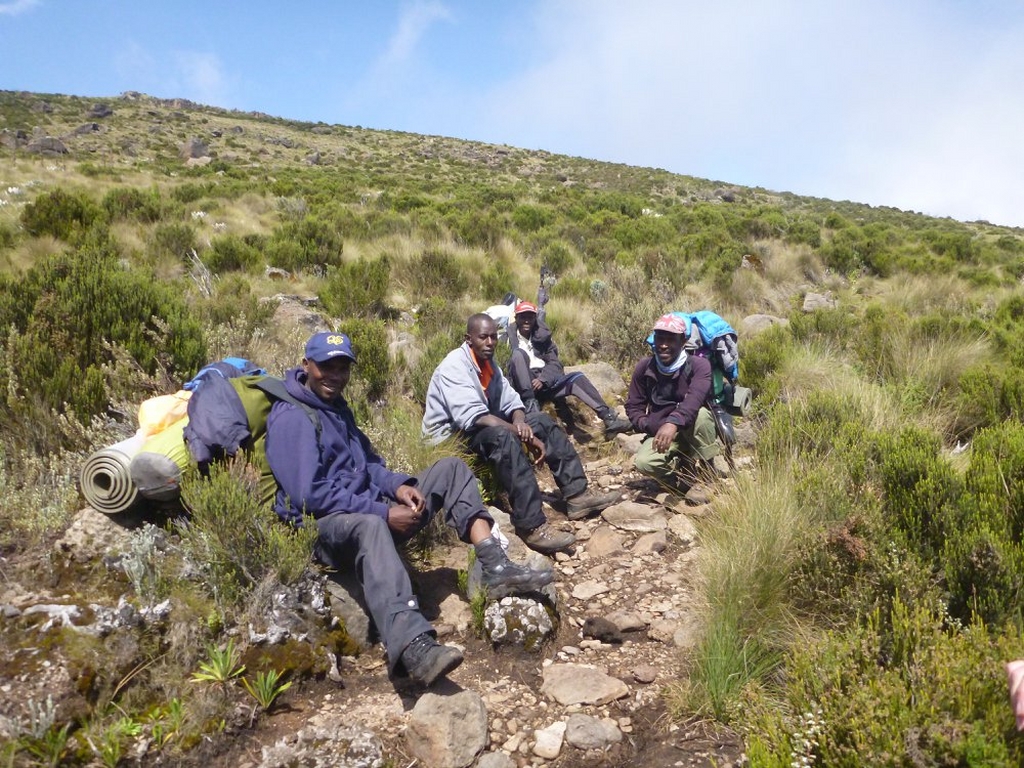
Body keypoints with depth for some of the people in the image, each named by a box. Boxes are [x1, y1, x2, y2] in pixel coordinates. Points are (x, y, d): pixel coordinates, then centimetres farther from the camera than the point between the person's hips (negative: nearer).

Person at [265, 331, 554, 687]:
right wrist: (383, 513, -23)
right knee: (369, 526, -44)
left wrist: (398, 485, -2)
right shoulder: (290, 418, -13)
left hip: (371, 510, 9)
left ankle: (495, 566, -17)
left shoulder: (335, 406, 15)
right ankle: (412, 648, -65)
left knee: (451, 468, 1)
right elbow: (310, 495, -21)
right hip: (324, 527, -9)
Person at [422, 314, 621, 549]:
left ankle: (577, 495, -3)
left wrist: (519, 421, -20)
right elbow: (473, 418, -31)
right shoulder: (454, 367, -20)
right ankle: (532, 527, -41)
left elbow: (510, 401, 5)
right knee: (504, 437, -37)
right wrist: (524, 434, -32)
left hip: (481, 428, 10)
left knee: (542, 420, 2)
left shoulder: (488, 362, 8)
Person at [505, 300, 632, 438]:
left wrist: (542, 379, -15)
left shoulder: (542, 336, 12)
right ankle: (530, 404, -35)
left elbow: (554, 363, 5)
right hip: (524, 386, -3)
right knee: (518, 353, -28)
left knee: (577, 378, -21)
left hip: (546, 383, 3)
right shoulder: (509, 336, 4)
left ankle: (609, 419, -30)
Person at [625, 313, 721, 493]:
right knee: (643, 463, -29)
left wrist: (673, 422, -54)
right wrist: (651, 427, -18)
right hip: (660, 431, 2)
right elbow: (633, 407, 2)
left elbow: (695, 398, -36)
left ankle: (707, 476, -13)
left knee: (700, 414, -37)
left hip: (693, 431, -2)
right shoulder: (644, 367, -5)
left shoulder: (698, 365, -16)